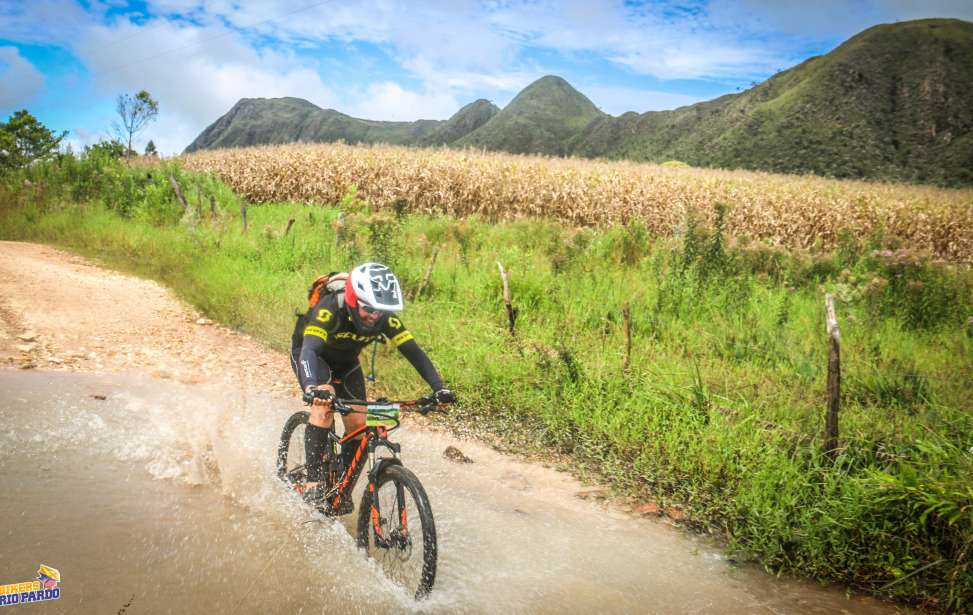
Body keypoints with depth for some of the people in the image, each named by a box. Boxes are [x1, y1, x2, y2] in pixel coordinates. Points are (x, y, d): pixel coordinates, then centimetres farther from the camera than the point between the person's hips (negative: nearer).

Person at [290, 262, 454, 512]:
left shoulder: (386, 318, -27)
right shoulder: (330, 309, -39)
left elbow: (414, 352, -28)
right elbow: (309, 350, -51)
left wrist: (439, 388, -41)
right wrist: (312, 388, -70)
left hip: (345, 362, 4)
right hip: (312, 354, -4)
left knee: (357, 423, -8)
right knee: (325, 404, -30)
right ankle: (313, 482, -23)